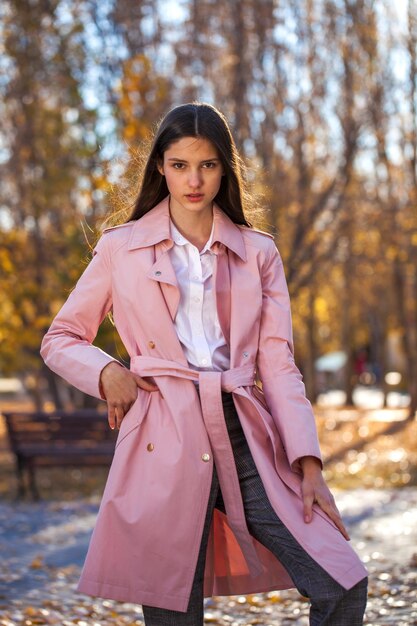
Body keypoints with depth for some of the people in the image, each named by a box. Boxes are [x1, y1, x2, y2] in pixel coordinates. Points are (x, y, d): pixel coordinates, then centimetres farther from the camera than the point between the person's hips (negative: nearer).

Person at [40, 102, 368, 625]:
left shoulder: (258, 253, 13)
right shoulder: (121, 248, 8)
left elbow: (278, 364, 7)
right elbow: (60, 340, 14)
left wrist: (308, 463, -4)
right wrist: (107, 373, -7)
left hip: (248, 440, 2)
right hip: (166, 444, -2)